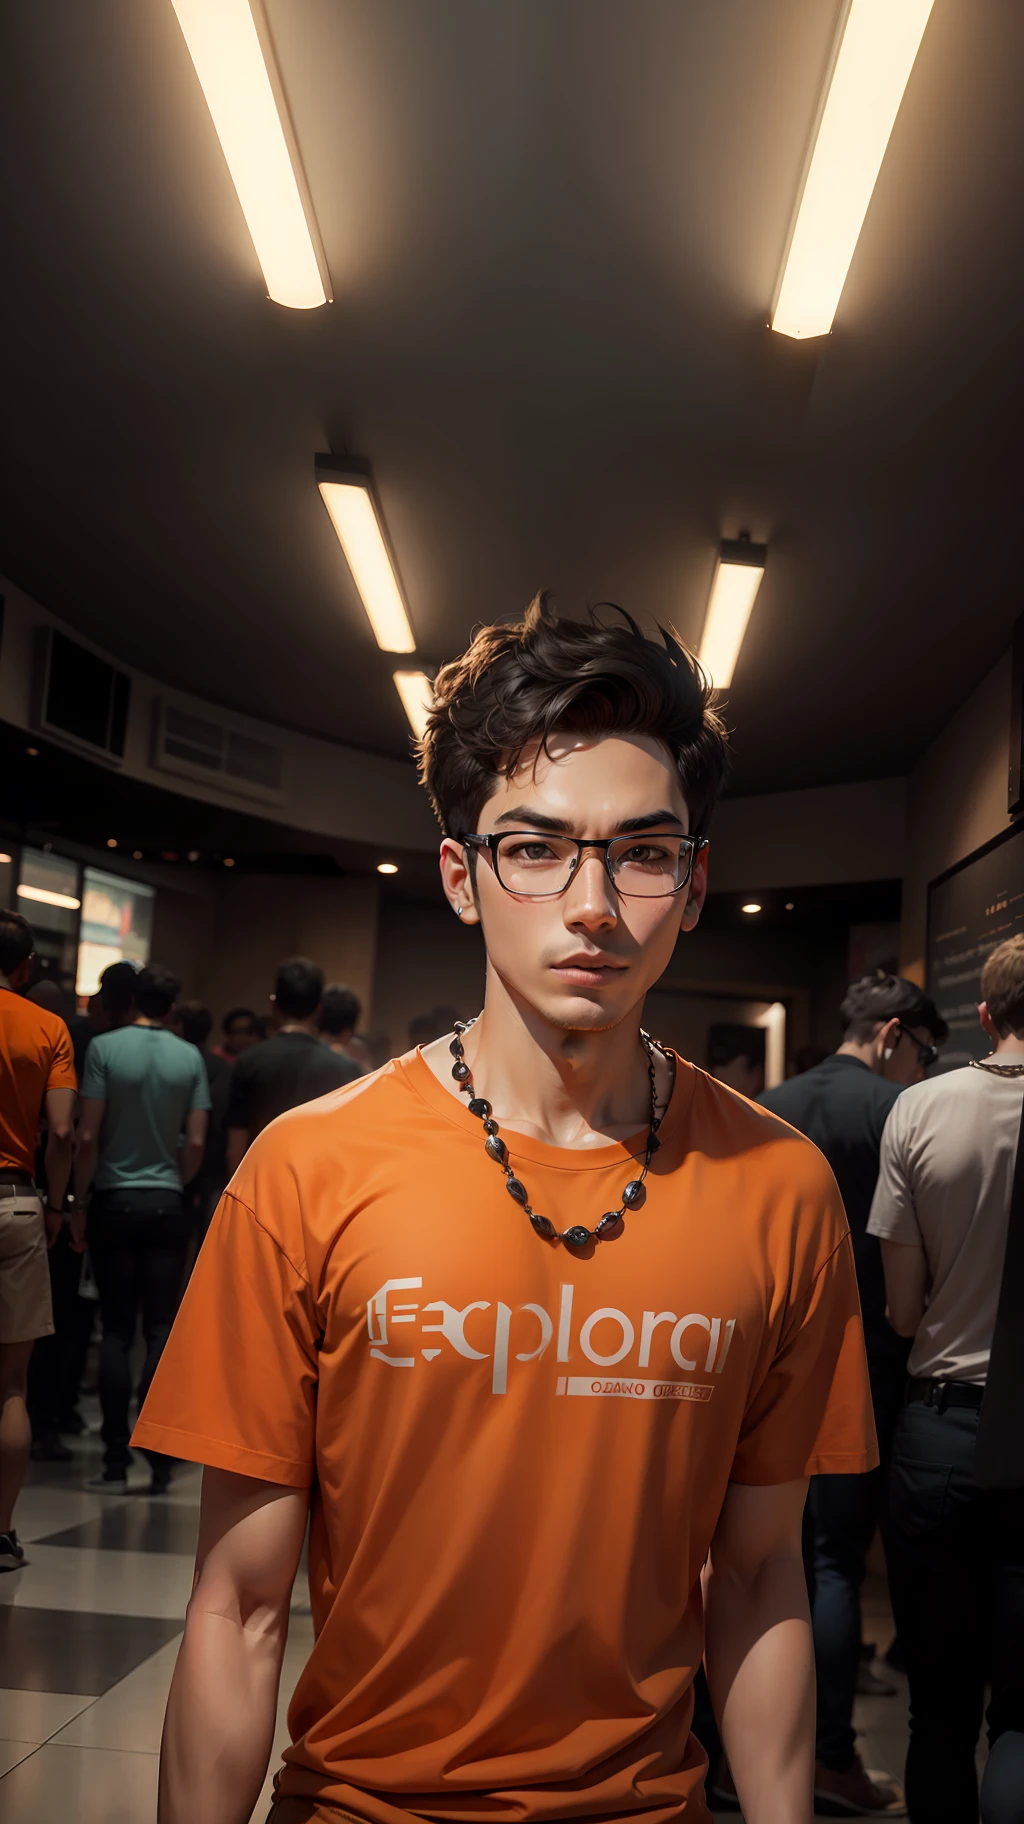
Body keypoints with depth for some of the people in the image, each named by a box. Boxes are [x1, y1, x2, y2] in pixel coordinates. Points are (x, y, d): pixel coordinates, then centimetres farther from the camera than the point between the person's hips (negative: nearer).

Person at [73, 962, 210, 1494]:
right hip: (167, 1205, 1)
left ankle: (117, 1461, 4)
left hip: (114, 1201, -1)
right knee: (161, 1330, 5)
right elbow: (196, 1142, -1)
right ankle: (159, 1462, 3)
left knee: (117, 1331, 4)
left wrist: (81, 1201, 0)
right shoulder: (190, 1057, 1)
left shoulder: (104, 1047, -6)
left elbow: (88, 1136, -9)